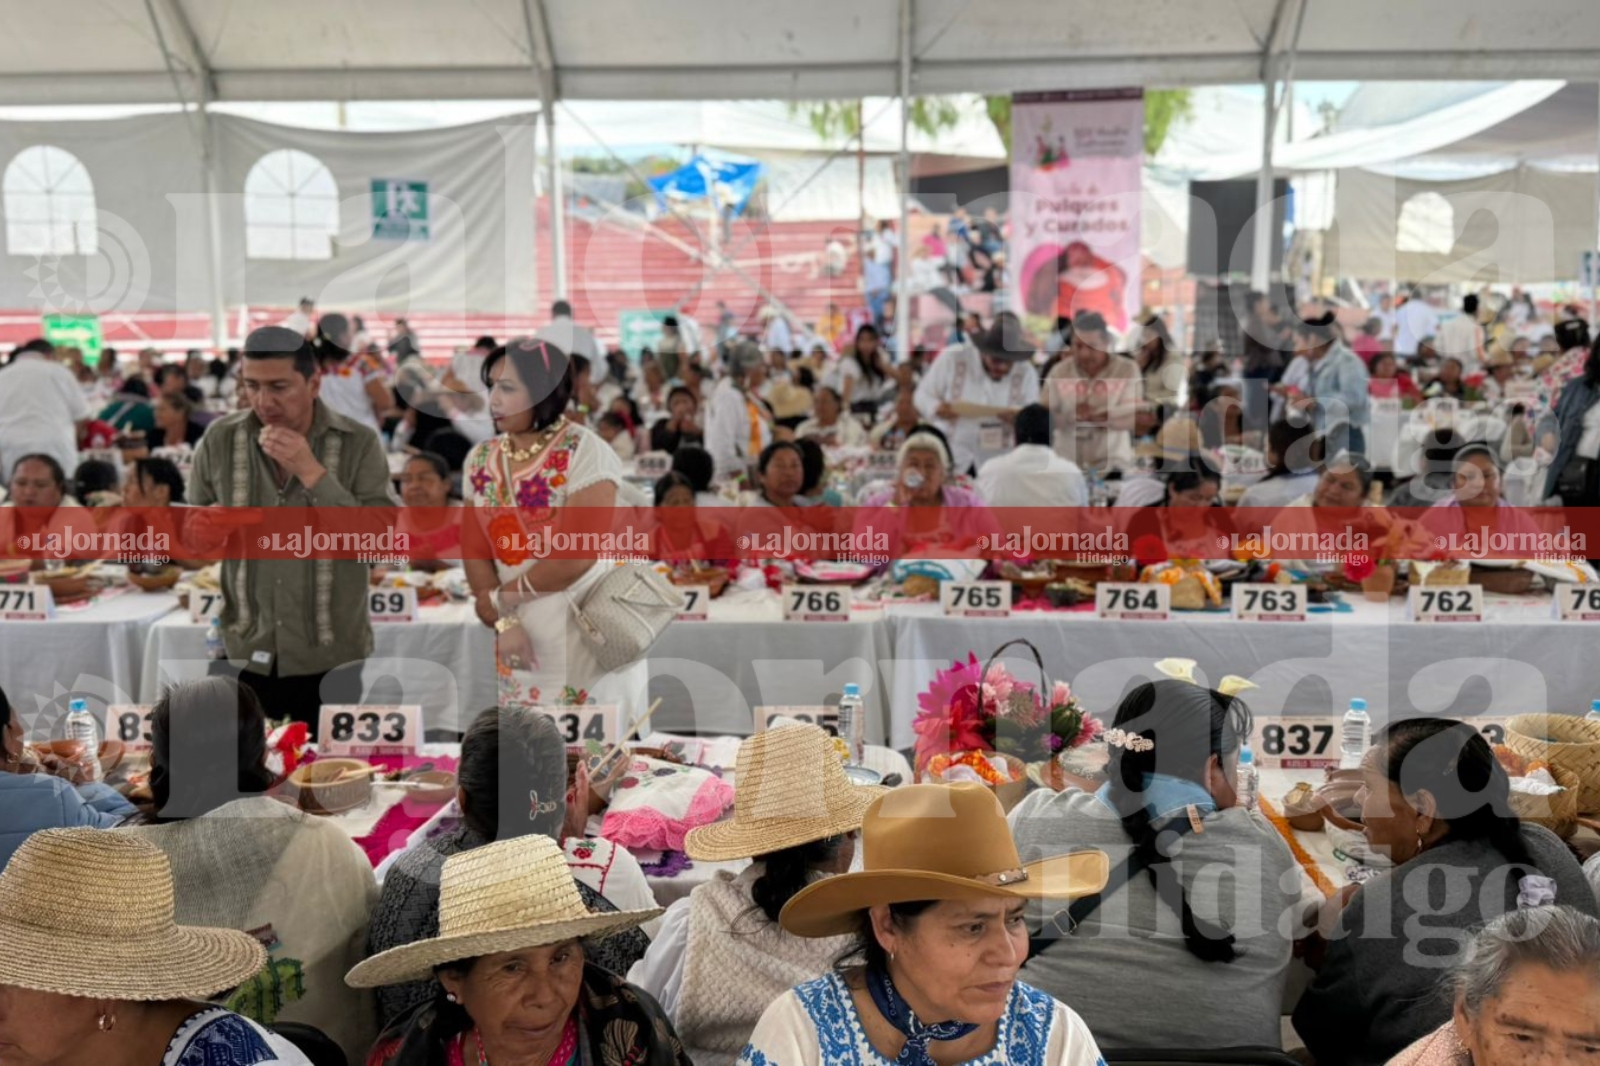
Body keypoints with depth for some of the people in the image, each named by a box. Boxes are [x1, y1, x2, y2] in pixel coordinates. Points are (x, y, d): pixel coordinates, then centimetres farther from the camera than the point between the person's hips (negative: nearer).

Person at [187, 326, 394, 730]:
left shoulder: (359, 444, -7)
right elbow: (192, 526, 12)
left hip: (332, 661, -2)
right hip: (245, 655, 2)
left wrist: (312, 473, -22)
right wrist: (200, 530, -12)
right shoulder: (219, 439, 0)